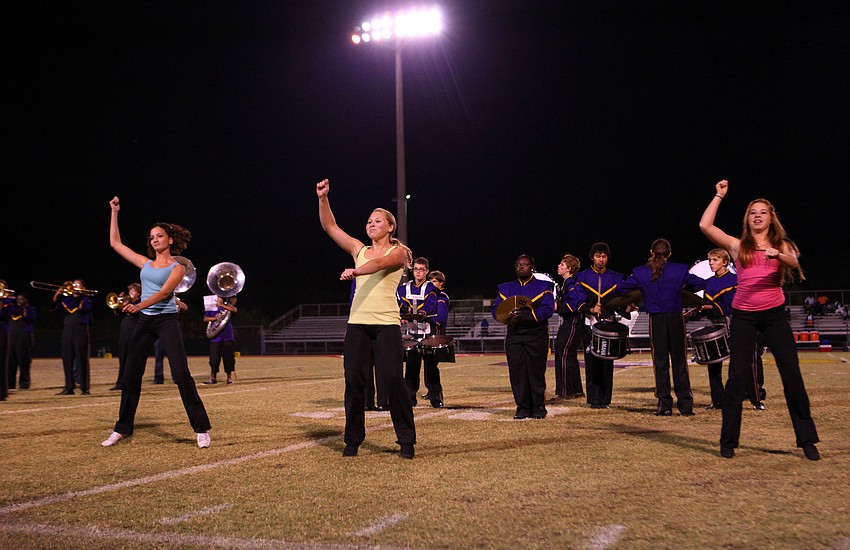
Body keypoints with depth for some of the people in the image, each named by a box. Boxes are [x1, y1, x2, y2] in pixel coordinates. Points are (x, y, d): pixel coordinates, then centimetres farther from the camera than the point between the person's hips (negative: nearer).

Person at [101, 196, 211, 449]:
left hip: (166, 320, -6)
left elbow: (164, 292, -17)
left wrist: (140, 305, -32)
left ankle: (201, 428, -8)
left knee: (181, 373, -13)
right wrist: (114, 212, 18)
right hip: (144, 322, 6)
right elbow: (115, 243, 18)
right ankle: (122, 428, 18)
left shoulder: (177, 268, -1)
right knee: (131, 376, 6)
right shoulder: (146, 263, 14)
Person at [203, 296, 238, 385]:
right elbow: (205, 319, 5)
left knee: (228, 357, 0)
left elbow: (234, 310, -13)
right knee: (214, 359, 0)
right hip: (215, 337, 1)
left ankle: (229, 377, 9)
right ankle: (213, 378, 9)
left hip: (227, 337, -1)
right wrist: (214, 318, -13)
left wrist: (221, 305, -17)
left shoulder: (227, 306, 7)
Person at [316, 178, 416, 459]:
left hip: (386, 324, -4)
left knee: (394, 380, -6)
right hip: (357, 323, 4)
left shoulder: (398, 252, 2)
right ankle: (353, 439, 14)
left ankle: (406, 440, 5)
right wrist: (323, 198, 0)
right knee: (354, 381, 2)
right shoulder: (360, 250, 16)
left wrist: (356, 271, -37)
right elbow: (329, 226, 12)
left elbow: (379, 263, -20)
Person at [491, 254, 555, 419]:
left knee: (536, 372, -1)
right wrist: (507, 315, -15)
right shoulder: (505, 288, 16)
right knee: (517, 373, 0)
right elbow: (495, 308, 8)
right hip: (514, 336, 3)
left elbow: (548, 309, -8)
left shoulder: (543, 286, 5)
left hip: (536, 336, -3)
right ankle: (523, 408, 9)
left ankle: (539, 408, 9)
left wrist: (525, 315, -20)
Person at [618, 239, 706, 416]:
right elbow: (700, 283, 9)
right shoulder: (680, 270, 0)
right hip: (676, 318, 1)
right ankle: (686, 405, 9)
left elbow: (620, 290, 1)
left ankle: (665, 406, 4)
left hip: (656, 320, -1)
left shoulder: (640, 273, -1)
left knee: (661, 363, 5)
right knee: (679, 363, 8)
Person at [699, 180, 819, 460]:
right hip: (744, 316, -1)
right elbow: (705, 226, -4)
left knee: (792, 374, -2)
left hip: (774, 314, 1)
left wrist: (778, 255, -32)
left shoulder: (782, 245, 10)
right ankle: (728, 441, 5)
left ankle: (807, 440, 10)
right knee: (738, 377, -4)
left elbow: (795, 264, -12)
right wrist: (719, 196, 1)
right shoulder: (738, 245, 8)